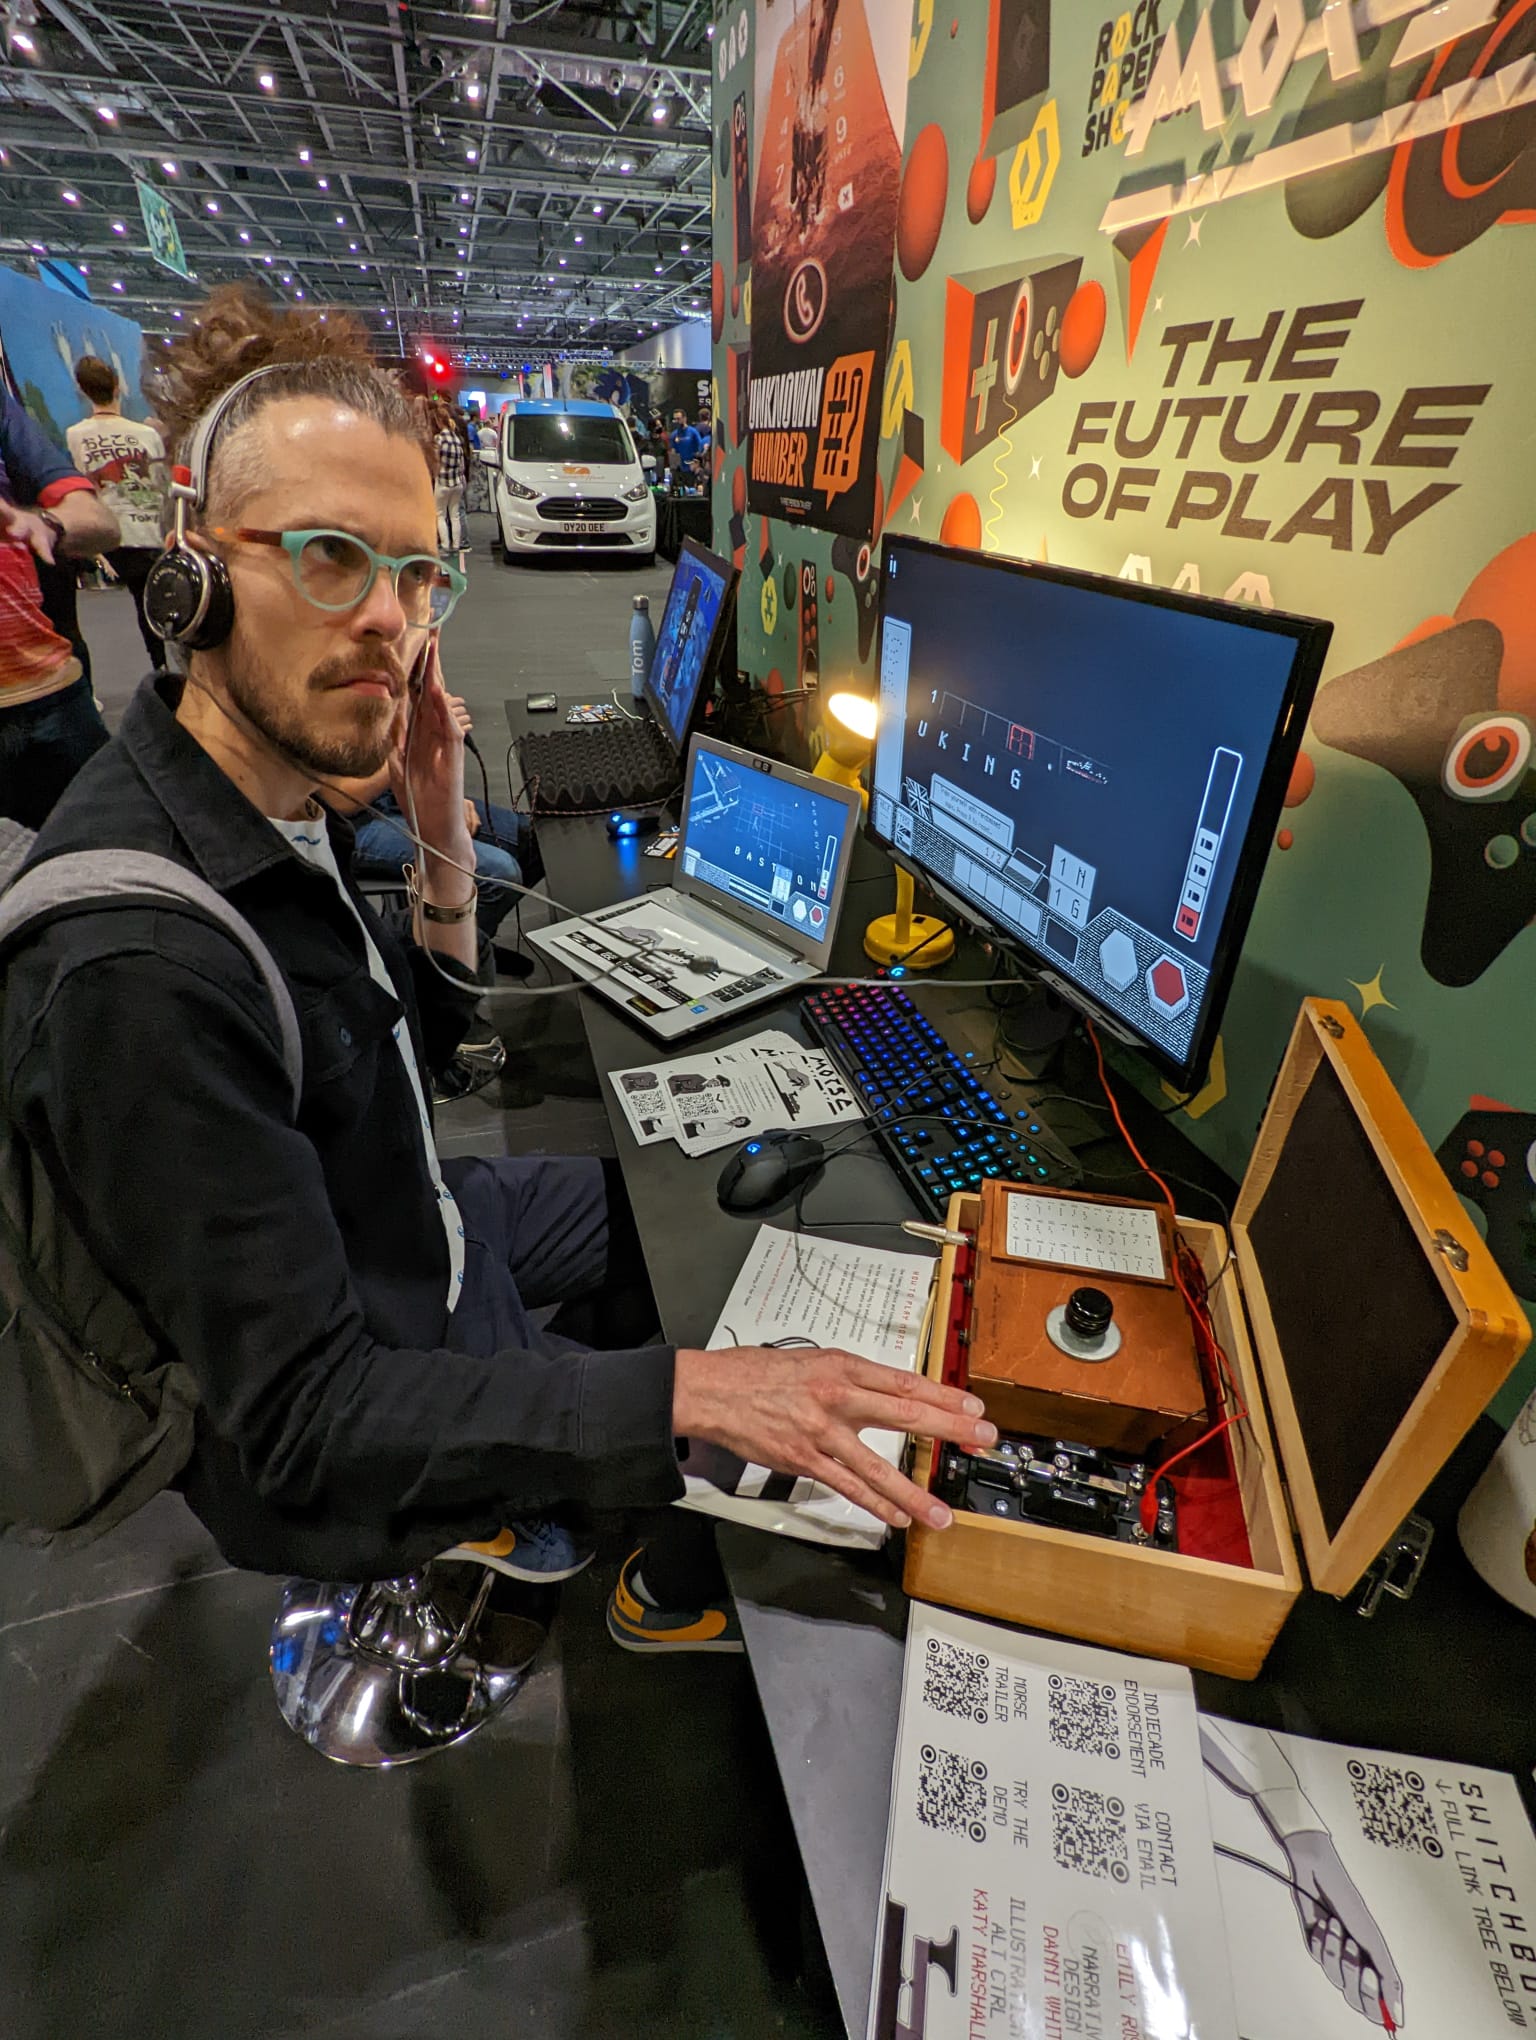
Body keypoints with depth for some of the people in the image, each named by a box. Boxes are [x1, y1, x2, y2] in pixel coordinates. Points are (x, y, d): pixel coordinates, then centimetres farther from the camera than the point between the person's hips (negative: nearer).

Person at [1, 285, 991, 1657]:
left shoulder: (277, 803, -7)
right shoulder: (133, 967, -36)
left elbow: (420, 1049, 3)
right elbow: (311, 1423, -32)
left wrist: (443, 840, -12)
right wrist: (694, 1394, -40)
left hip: (409, 1226, 8)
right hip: (327, 1453, -7)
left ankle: (525, 1498, 38)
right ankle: (673, 1595, 40)